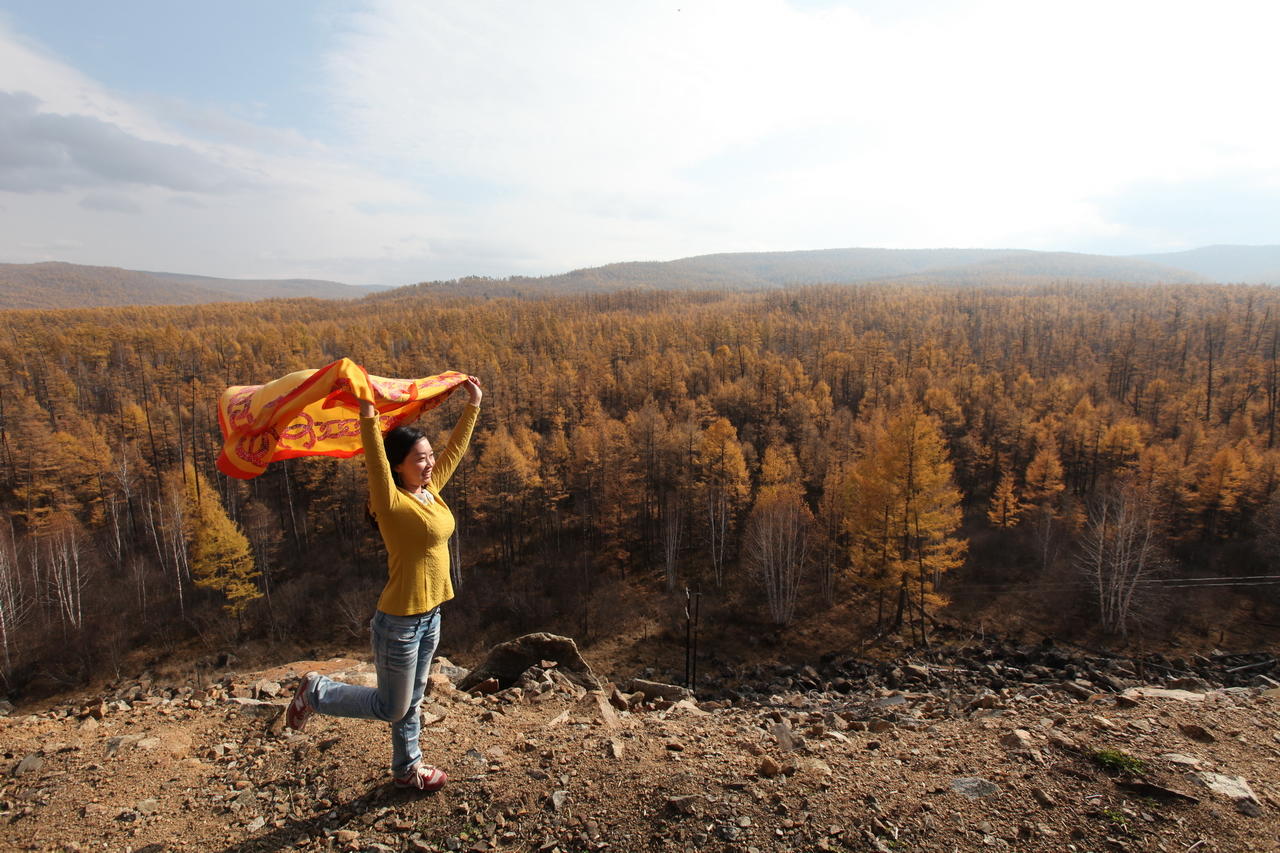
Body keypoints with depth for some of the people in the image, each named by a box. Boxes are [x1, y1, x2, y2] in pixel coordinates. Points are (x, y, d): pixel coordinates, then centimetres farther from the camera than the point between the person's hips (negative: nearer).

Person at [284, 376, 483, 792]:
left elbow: (456, 447, 8)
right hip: (400, 622, -7)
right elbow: (377, 466, -38)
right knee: (390, 708, 10)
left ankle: (408, 767, 42)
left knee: (412, 700, 24)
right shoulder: (393, 503, -20)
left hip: (430, 615, 7)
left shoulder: (431, 490, 0)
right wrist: (368, 422, -49)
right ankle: (315, 691, 27)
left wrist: (473, 405, 10)